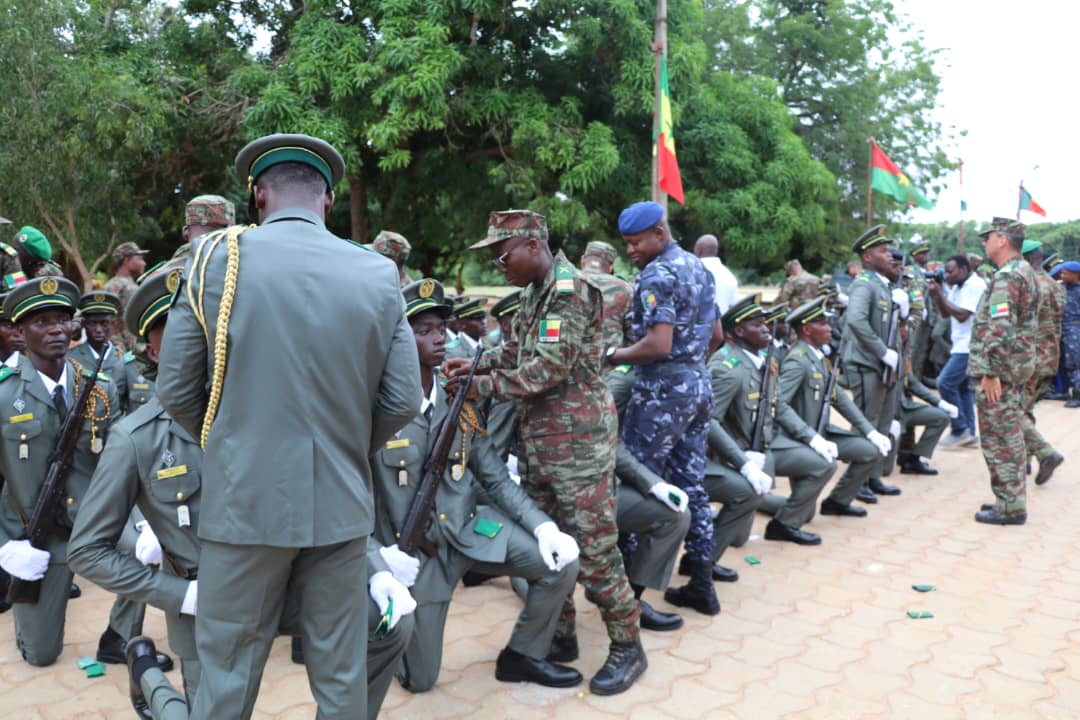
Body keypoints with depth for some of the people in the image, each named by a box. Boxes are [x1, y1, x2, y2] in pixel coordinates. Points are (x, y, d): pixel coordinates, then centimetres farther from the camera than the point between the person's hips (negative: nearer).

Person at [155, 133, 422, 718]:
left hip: (244, 499, -1)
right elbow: (403, 401, -2)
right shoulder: (379, 274, -2)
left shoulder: (216, 258, -6)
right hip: (341, 504, 2)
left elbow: (175, 391, -2)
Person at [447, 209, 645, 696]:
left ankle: (627, 646, 13)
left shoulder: (570, 290, -17)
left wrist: (484, 387, -17)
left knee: (593, 546, -2)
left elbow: (550, 368, -22)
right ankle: (560, 636, 28)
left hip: (577, 438, -9)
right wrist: (477, 363, 2)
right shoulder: (535, 291, 12)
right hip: (536, 436, 9)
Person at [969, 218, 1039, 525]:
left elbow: (998, 328, -26)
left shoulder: (1006, 277, -18)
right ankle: (1013, 500, 25)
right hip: (1019, 366, 10)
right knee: (1010, 437, 16)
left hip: (1001, 370, -10)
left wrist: (991, 372, -24)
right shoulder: (1026, 272, 16)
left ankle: (1010, 507, 3)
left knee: (999, 440, -3)